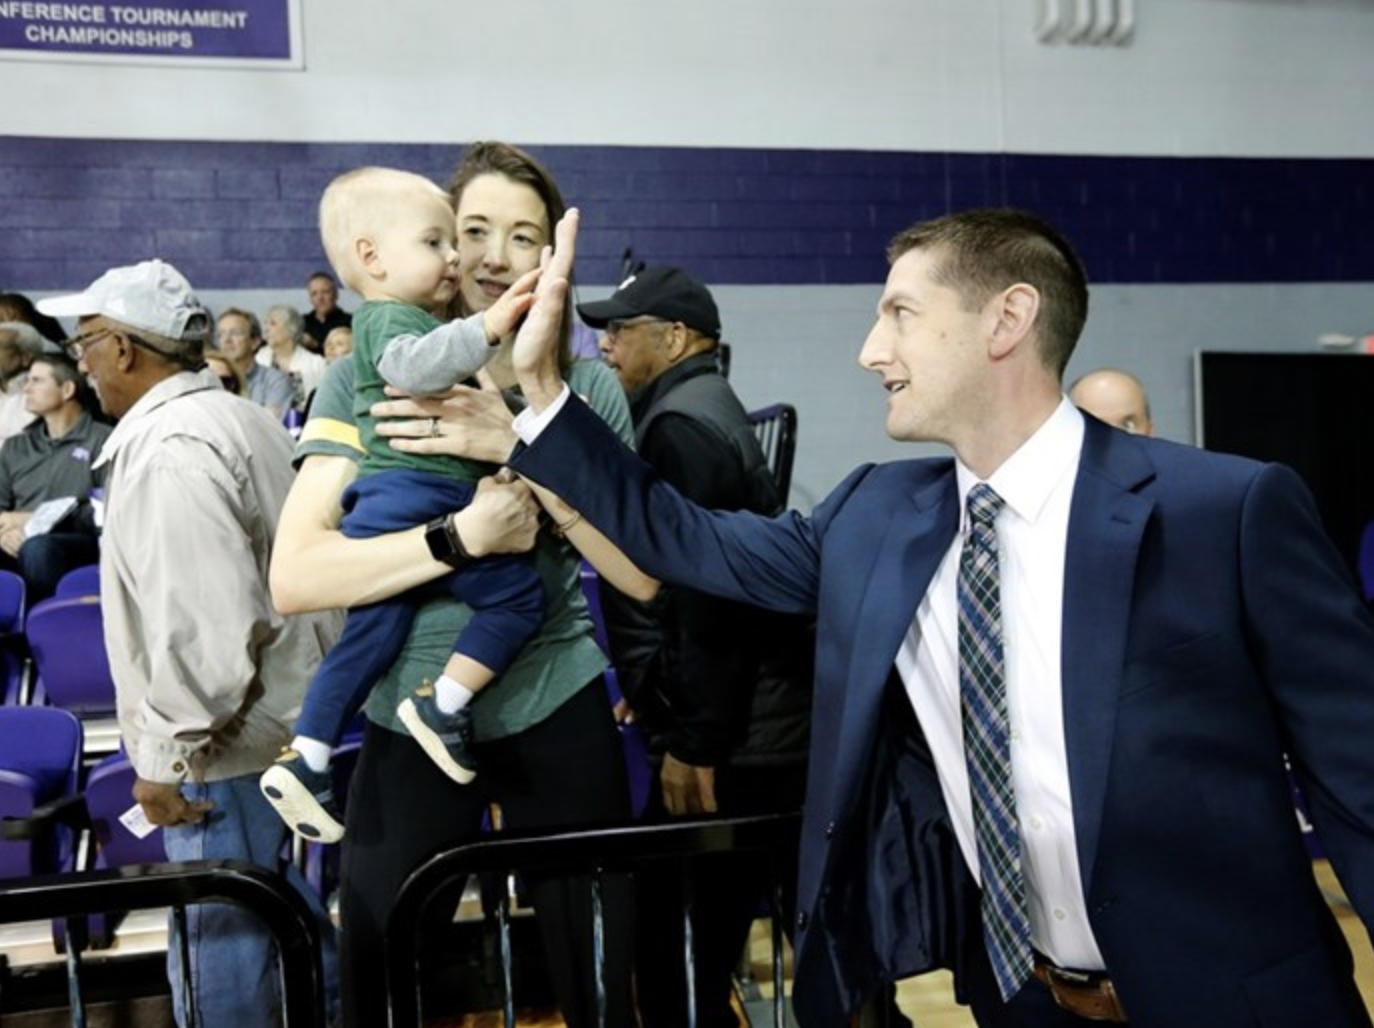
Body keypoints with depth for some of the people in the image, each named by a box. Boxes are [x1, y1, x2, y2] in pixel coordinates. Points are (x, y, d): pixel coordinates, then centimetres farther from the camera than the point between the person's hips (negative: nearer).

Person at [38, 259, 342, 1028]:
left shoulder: (167, 449, -20)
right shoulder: (239, 418, 11)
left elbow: (207, 627, -26)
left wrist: (165, 751, -17)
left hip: (226, 748, -10)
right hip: (283, 722, 10)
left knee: (222, 957, 2)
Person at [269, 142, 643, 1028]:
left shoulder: (589, 387, -2)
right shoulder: (363, 380, -5)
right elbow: (295, 577, -16)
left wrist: (525, 447, -22)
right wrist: (466, 532, -27)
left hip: (558, 715, 1)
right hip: (408, 723, 0)